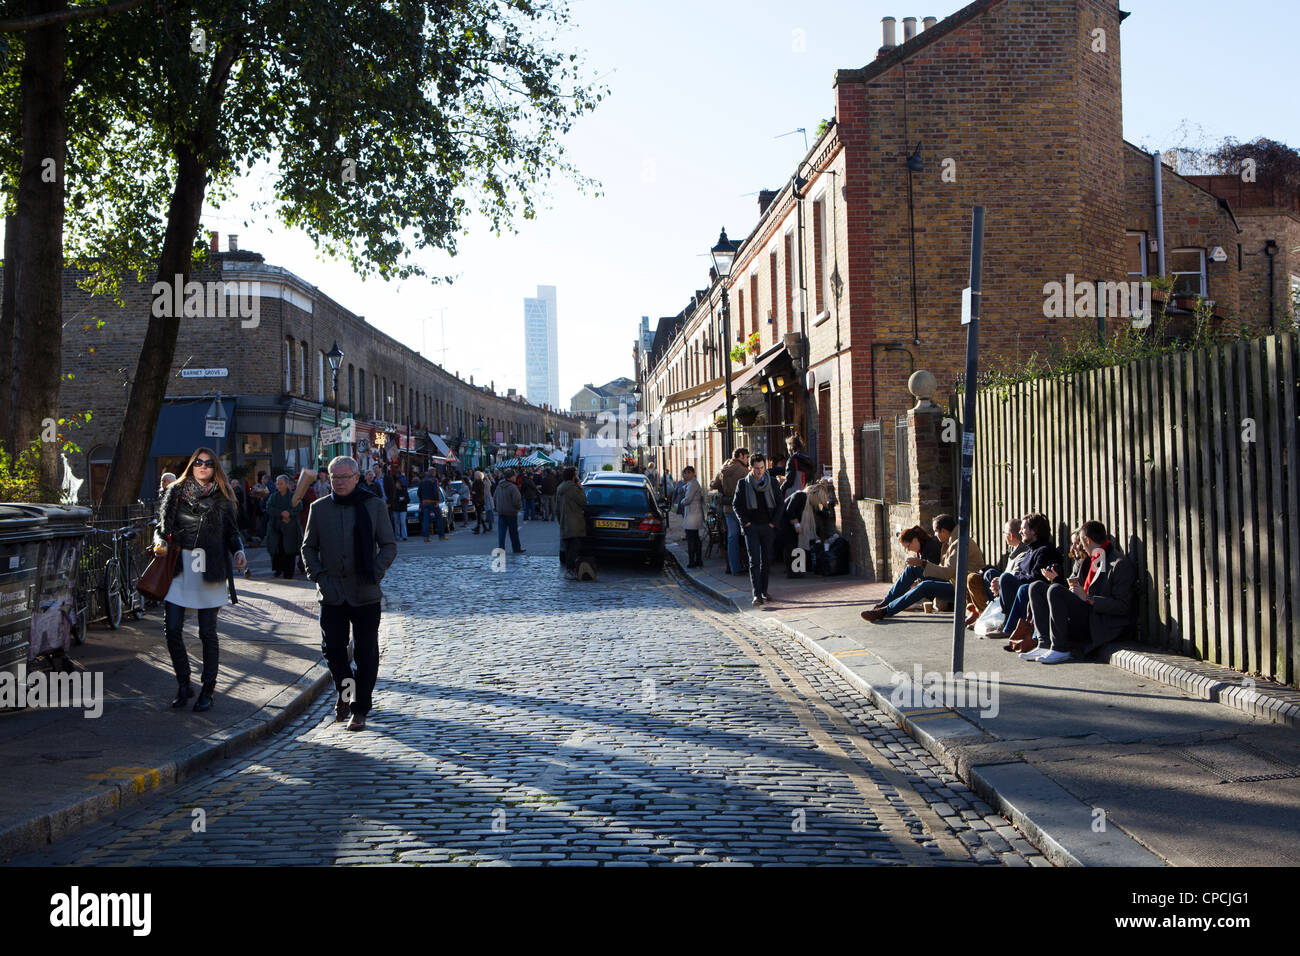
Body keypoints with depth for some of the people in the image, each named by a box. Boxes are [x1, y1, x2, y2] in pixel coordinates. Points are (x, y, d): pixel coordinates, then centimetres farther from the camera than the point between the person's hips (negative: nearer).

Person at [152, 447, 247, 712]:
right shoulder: (175, 492, 9)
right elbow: (162, 526, 10)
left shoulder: (222, 497, 8)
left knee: (207, 633, 2)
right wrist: (160, 542, -11)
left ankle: (207, 691, 13)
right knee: (172, 629, -4)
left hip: (210, 570, -1)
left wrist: (239, 551, -7)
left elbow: (231, 531, 11)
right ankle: (183, 685, 15)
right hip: (178, 568, 1)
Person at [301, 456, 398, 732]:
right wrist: (317, 575, -2)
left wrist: (375, 573, -11)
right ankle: (345, 692, 31)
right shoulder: (319, 508, 7)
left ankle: (360, 709, 13)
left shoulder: (374, 505, 1)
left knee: (365, 652, 1)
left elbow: (389, 545, 4)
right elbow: (309, 546, 13)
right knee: (333, 648, 3)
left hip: (365, 594, -2)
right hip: (331, 594, 2)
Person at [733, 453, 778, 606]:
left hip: (768, 526, 2)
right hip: (751, 526, -2)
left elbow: (779, 503, 8)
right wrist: (745, 523, -6)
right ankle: (757, 594, -14)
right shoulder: (743, 483, 1)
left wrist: (773, 522, -1)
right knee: (754, 560, -10)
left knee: (767, 560, 7)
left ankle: (764, 592, 19)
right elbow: (736, 504, 4)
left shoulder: (772, 482, 5)